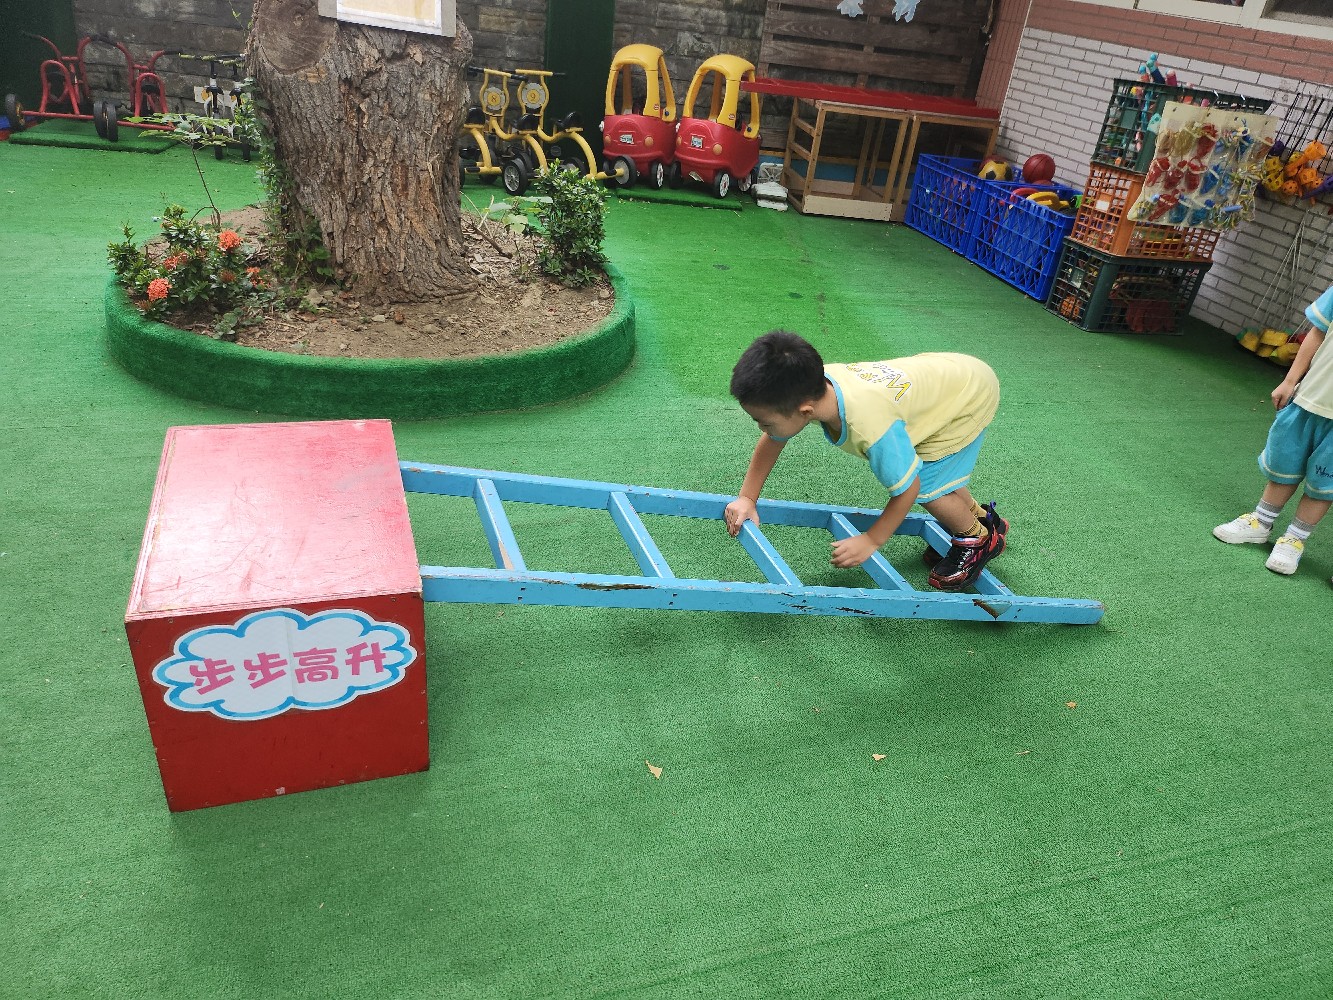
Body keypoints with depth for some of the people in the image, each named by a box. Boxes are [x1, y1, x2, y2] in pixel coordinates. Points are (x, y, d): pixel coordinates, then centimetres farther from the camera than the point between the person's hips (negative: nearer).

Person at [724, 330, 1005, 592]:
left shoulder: (870, 426, -44)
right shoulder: (810, 388, -23)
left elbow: (908, 489, -28)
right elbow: (771, 440, -5)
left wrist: (871, 541, -16)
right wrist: (747, 499, -6)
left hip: (973, 396, -7)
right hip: (941, 373, 7)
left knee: (926, 487, -12)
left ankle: (978, 539, 16)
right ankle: (983, 517, 38)